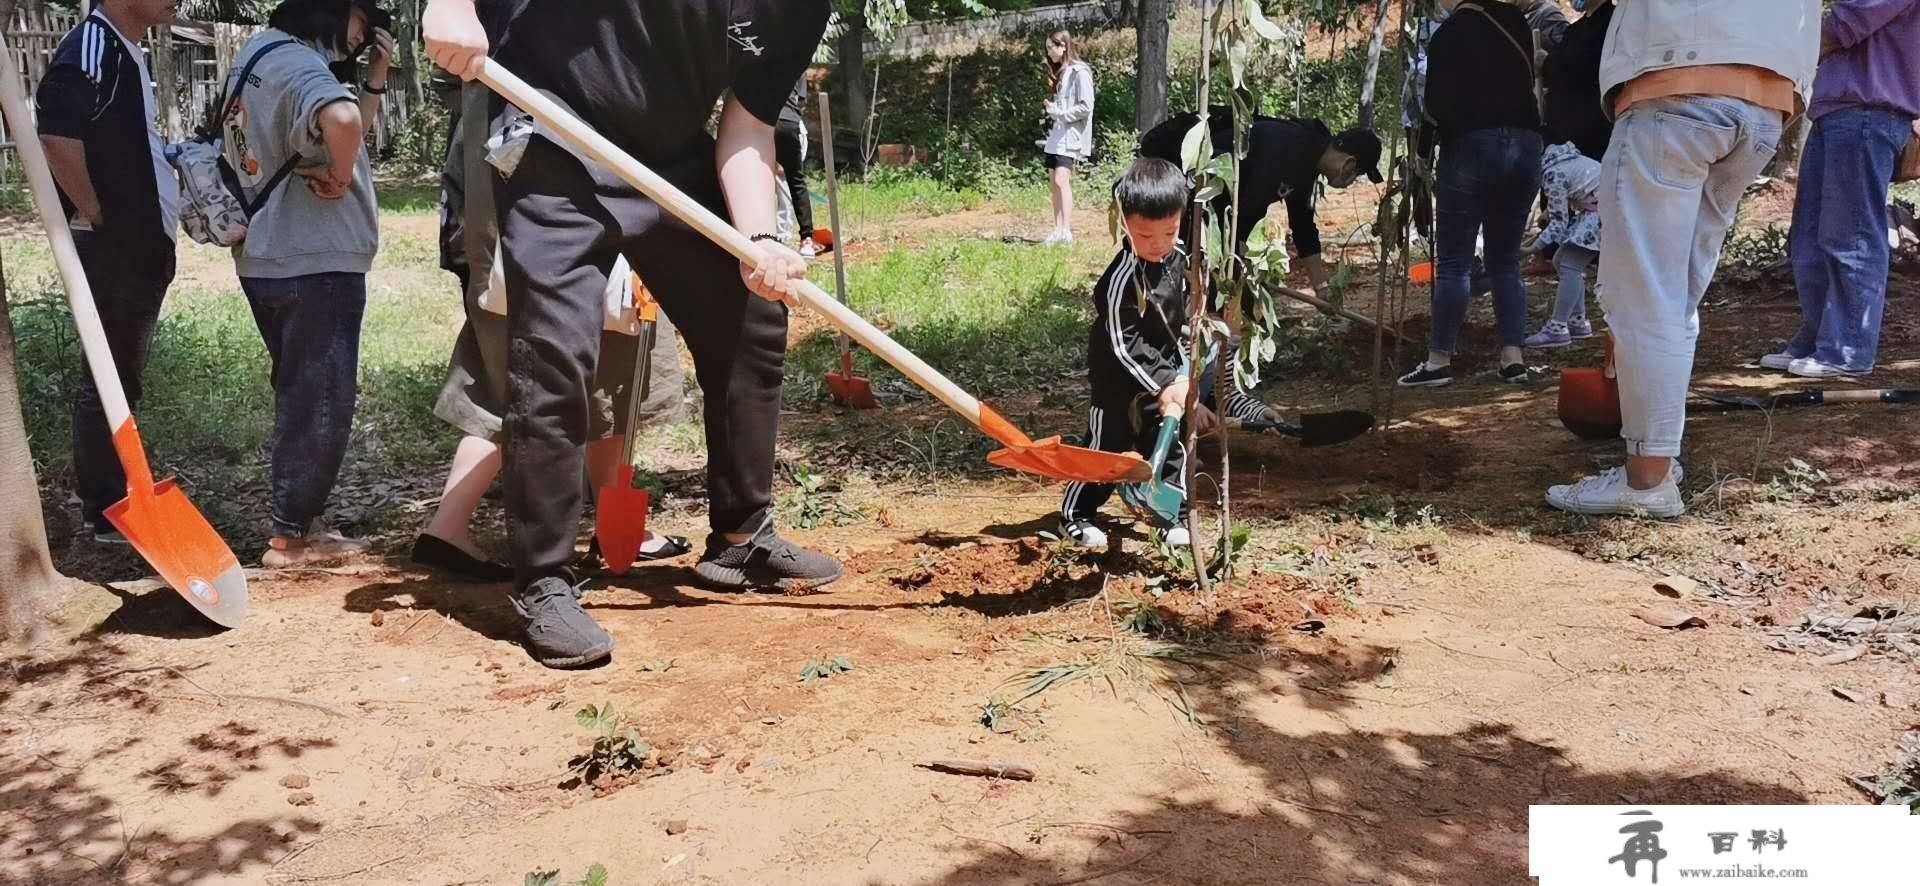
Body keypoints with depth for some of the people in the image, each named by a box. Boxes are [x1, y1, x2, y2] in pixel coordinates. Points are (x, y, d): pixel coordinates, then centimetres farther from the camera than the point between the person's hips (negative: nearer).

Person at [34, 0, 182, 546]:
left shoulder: (126, 52, 14)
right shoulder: (90, 48, -16)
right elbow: (57, 138, -26)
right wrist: (96, 215, -17)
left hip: (140, 246, 9)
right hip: (111, 249, -9)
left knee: (122, 377, 16)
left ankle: (115, 500, 27)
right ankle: (106, 515, 5)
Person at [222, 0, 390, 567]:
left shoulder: (259, 55, 15)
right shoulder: (298, 62, -17)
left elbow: (352, 131, 18)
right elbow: (344, 121, -40)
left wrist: (376, 77, 10)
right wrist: (337, 179, -23)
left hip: (270, 260, 10)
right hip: (317, 263, -10)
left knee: (301, 397, 19)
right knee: (320, 402, 0)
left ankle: (300, 524, 27)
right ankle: (290, 537, 7)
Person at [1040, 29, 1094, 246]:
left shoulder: (1080, 72, -10)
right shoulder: (1060, 72, 18)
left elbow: (1086, 107, -16)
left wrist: (1059, 113, -14)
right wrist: (1052, 110, 4)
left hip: (1072, 135, -9)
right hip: (1057, 134, 9)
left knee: (1061, 181, -19)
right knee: (1053, 184, 6)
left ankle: (1066, 232, -23)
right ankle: (1058, 230, 10)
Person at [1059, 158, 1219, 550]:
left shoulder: (1178, 258, -4)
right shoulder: (1122, 278, -29)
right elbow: (1122, 344, -28)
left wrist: (1181, 353, 19)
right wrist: (1163, 384, -29)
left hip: (1165, 372, 7)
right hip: (1120, 379, -6)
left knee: (1170, 444, 11)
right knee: (1106, 446, 4)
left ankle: (1173, 515, 24)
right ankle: (1075, 516, 19)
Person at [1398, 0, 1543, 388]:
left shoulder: (1449, 34, -6)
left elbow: (1438, 105, -8)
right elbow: (1526, 85, 15)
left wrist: (1420, 149, 5)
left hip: (1473, 146, -5)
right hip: (1525, 144, 5)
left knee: (1454, 260, -1)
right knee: (1506, 259, 11)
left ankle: (1439, 360, 0)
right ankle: (1513, 357, 5)